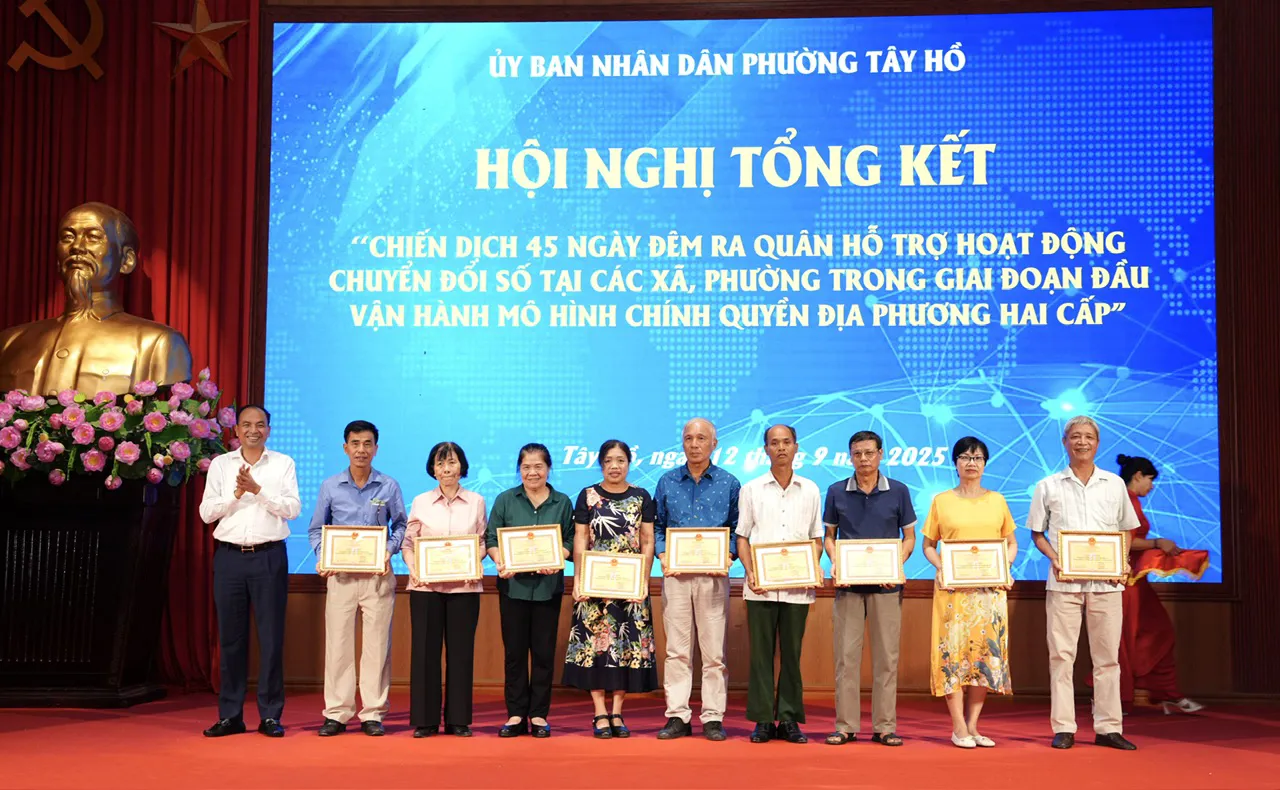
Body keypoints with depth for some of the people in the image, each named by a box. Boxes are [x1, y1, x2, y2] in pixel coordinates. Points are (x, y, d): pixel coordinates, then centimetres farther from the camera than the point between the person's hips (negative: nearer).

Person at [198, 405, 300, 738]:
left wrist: (258, 489, -13)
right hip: (229, 557, 2)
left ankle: (270, 715, 6)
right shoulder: (221, 464, 10)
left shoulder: (283, 464, 6)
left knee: (271, 636, -1)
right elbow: (206, 512, 3)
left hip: (269, 557, -1)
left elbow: (292, 508, -4)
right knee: (230, 637, 4)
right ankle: (230, 716, 12)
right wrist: (237, 493, -10)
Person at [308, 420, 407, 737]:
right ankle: (337, 713, 8)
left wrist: (389, 550, -6)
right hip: (340, 575, 1)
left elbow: (400, 526, 12)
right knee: (338, 643, 0)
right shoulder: (330, 487, 5)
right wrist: (322, 557, -6)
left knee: (377, 645, 1)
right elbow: (316, 529, 12)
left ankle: (373, 714, 8)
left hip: (378, 575, 0)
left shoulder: (389, 486, 4)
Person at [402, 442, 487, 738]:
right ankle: (425, 719, 10)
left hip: (464, 586, 0)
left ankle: (458, 719, 12)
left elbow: (482, 543, 9)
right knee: (425, 649, 1)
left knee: (461, 650, 3)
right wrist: (413, 568, -10)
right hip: (426, 585, 0)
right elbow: (408, 543, 7)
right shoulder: (421, 502, 6)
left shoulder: (476, 502, 7)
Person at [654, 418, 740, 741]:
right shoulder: (667, 482, 9)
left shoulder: (729, 484, 6)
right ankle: (677, 716, 8)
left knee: (714, 650, 0)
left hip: (713, 575, -1)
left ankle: (713, 717, 7)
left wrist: (728, 555, -9)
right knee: (677, 649, 2)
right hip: (675, 574, 1)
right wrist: (662, 555, -4)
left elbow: (737, 529, 8)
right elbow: (657, 526, 12)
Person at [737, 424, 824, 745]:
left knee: (792, 653, 4)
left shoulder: (810, 490, 10)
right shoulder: (751, 490, 7)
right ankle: (762, 720, 8)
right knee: (761, 653, 1)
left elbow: (816, 537, 13)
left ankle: (789, 719, 12)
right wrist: (750, 572, -7)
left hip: (798, 586, 1)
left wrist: (814, 568, -4)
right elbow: (742, 536, 7)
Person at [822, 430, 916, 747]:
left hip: (886, 585, 0)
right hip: (848, 584, 1)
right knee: (846, 656, 2)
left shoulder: (898, 491, 2)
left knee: (886, 657, 3)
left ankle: (884, 726, 11)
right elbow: (829, 536, 11)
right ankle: (845, 725, 9)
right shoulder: (836, 492, 4)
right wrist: (836, 563, -8)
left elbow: (909, 537, 7)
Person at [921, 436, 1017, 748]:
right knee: (953, 651, -6)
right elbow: (928, 545, 9)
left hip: (990, 588, 2)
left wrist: (1004, 565, -3)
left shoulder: (997, 501, 11)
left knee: (986, 652, 1)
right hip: (954, 587, -2)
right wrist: (940, 566, -9)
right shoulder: (941, 501, 6)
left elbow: (1011, 543, 16)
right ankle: (958, 727, 1)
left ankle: (972, 725, 10)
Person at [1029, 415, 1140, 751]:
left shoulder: (1115, 484, 9)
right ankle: (1063, 728, 6)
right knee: (1061, 654, 0)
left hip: (1106, 581, 1)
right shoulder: (1048, 487, 5)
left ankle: (1108, 727, 12)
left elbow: (1126, 530, 15)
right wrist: (1054, 559, -9)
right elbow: (1037, 533, 8)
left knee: (1107, 654, 4)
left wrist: (1122, 561, -3)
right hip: (1064, 581, -1)